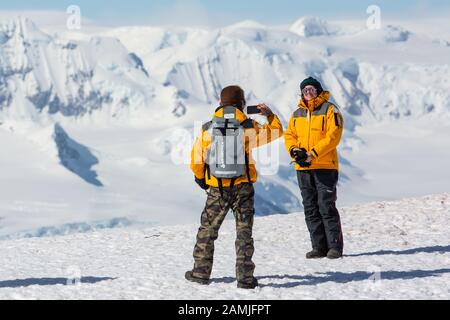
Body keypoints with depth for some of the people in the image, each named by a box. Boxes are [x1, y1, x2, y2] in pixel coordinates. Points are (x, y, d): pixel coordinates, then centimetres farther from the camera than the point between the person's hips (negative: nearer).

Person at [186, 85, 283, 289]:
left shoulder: (207, 129, -1)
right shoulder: (249, 127, -5)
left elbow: (196, 160, 1)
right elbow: (276, 133, 3)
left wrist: (200, 177, 19)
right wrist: (270, 115, 18)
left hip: (217, 189, 1)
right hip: (243, 187, -1)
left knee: (207, 230, 14)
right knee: (244, 232, 3)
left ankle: (201, 272, 17)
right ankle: (245, 278, 0)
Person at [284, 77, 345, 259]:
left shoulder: (329, 110, -2)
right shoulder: (297, 114, 16)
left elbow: (333, 136, -12)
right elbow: (289, 135, 13)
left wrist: (312, 154, -19)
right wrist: (294, 150, -9)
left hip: (325, 167, -6)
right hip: (303, 169, 6)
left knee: (327, 207, -8)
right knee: (310, 209, 7)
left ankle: (335, 246, -3)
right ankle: (319, 247, 12)